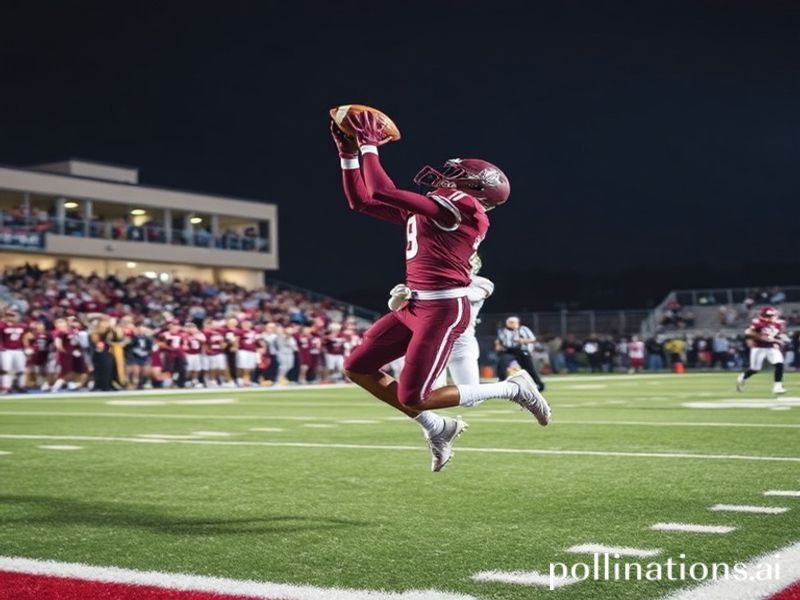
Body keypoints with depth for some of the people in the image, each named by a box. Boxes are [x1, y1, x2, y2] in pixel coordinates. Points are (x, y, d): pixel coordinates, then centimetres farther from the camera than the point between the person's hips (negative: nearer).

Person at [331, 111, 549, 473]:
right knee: (357, 368, 9)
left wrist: (369, 145, -7)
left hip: (443, 309, -9)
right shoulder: (424, 209, 15)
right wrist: (349, 152, 14)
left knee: (412, 399, -8)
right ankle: (437, 429, 16)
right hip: (416, 305, 10)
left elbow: (381, 192, -18)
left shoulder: (462, 207, -13)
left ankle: (512, 388, 6)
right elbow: (360, 201, 20)